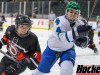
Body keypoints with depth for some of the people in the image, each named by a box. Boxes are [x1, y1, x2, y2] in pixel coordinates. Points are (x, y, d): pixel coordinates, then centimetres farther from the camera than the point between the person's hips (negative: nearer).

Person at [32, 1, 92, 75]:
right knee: (42, 69, 12)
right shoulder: (59, 20, -29)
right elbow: (61, 37, -45)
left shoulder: (80, 24, -16)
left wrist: (83, 40, -37)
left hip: (68, 49, 2)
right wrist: (76, 32, -60)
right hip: (53, 48, -2)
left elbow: (84, 43, -12)